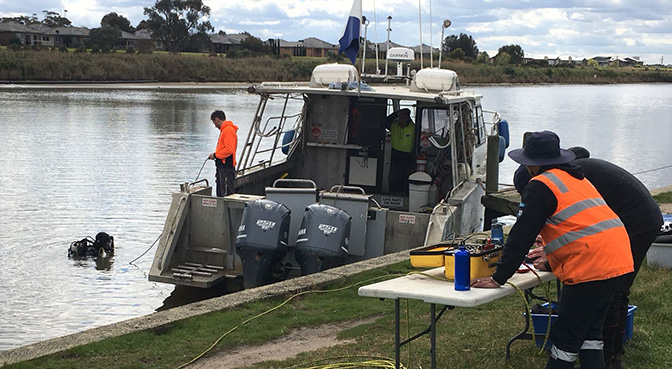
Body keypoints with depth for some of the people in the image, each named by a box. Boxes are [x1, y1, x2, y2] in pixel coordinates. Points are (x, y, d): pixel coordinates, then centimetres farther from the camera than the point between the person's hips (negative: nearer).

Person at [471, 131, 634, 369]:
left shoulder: (541, 185, -4)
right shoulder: (577, 179, 23)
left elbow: (521, 235, -7)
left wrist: (498, 278, -4)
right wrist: (552, 256, 48)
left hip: (591, 267, -9)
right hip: (620, 262, 9)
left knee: (565, 340, -1)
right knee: (590, 335, 16)